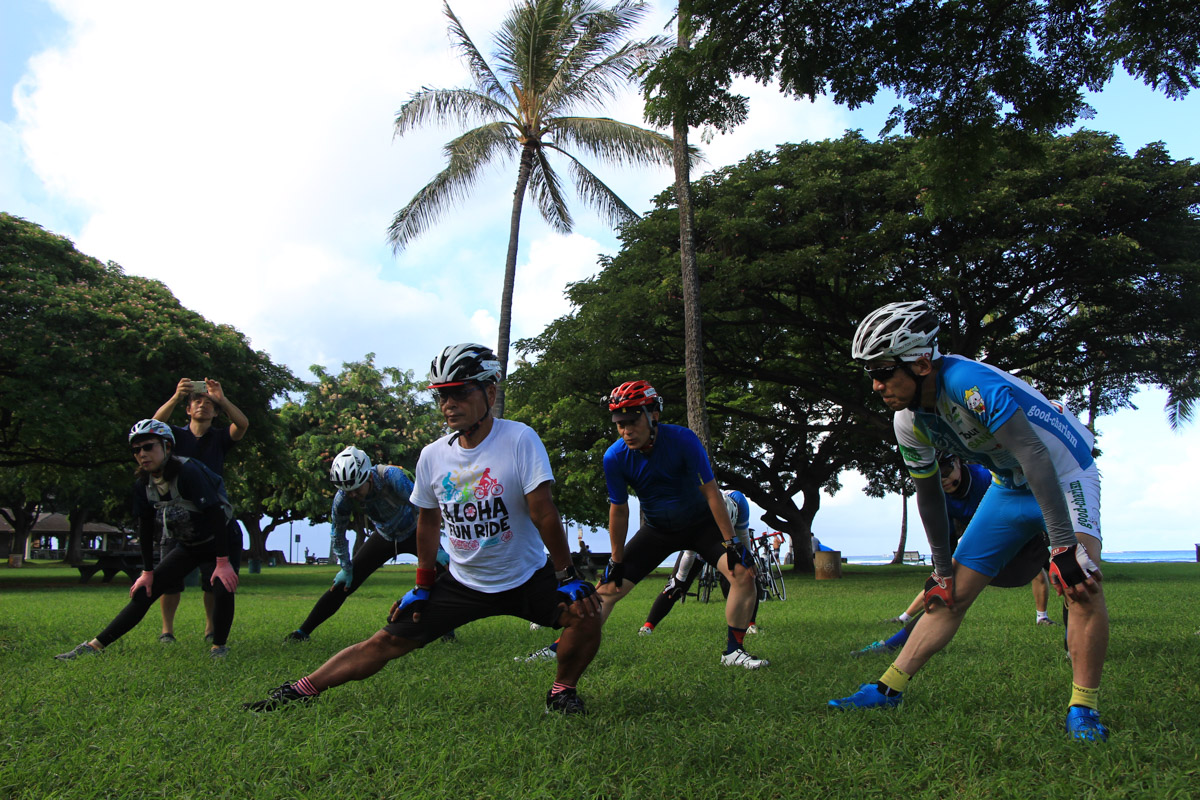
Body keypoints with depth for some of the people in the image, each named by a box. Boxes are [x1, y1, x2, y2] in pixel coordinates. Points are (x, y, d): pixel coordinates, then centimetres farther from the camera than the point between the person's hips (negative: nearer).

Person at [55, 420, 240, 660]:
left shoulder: (189, 472, -26)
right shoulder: (143, 485, -4)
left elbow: (216, 515, -28)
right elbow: (145, 528, 5)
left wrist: (223, 563, -28)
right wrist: (148, 572, 4)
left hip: (217, 543, -6)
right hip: (187, 547, 6)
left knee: (223, 588, -28)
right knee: (144, 592, 0)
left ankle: (219, 649, -10)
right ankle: (95, 646, 4)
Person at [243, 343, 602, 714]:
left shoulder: (520, 440, -19)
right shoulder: (432, 456, -4)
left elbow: (543, 512, -19)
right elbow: (428, 523, 9)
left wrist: (567, 576, -17)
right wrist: (422, 586, 11)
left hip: (526, 578, -2)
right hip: (461, 583, 3)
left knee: (586, 611, -23)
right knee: (388, 641, 0)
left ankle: (562, 690, 2)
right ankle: (302, 689, 15)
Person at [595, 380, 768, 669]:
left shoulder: (683, 440, -28)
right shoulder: (615, 458, -21)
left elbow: (711, 492, -21)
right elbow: (619, 510, -8)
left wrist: (732, 542, -20)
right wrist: (616, 562, -3)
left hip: (700, 523, -1)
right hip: (656, 530, 1)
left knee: (743, 573, -21)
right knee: (609, 589, -6)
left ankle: (733, 651, -5)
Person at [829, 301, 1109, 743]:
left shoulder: (971, 384, -35)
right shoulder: (908, 422, -11)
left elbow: (1035, 457, -38)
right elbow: (929, 494, 2)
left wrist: (1064, 546, -40)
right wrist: (941, 568, 6)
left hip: (1062, 475, -6)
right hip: (1008, 487, 6)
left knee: (1081, 583, -28)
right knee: (951, 594, 3)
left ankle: (1083, 708, -14)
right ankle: (888, 689, 6)